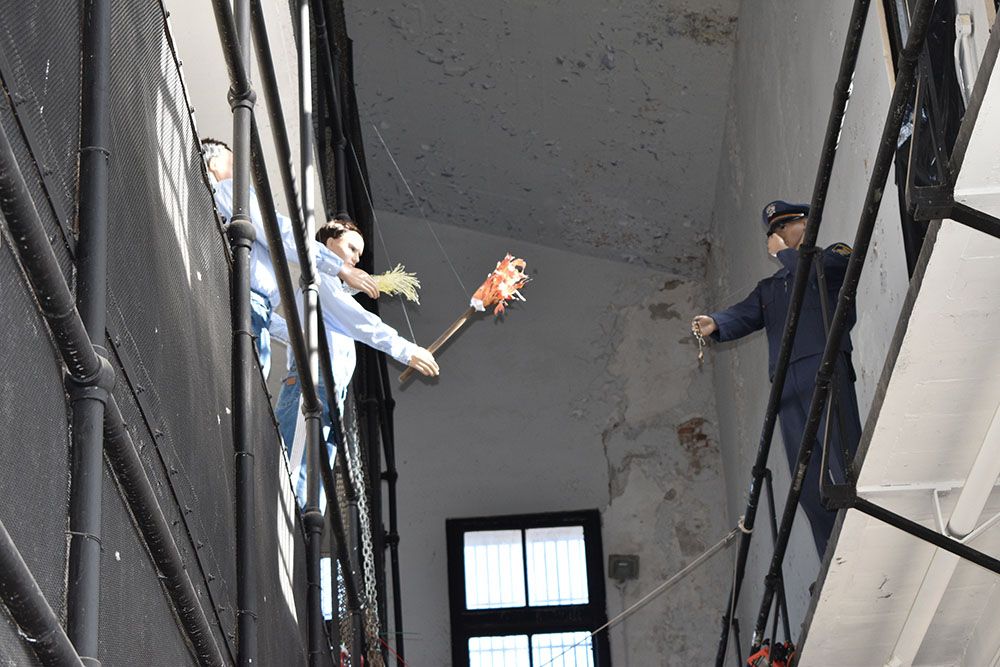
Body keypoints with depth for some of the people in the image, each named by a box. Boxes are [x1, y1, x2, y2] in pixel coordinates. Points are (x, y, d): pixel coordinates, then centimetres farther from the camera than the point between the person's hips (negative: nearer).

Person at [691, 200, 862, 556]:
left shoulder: (835, 256, 16)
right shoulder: (769, 288, 32)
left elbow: (812, 271, -7)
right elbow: (745, 315, 14)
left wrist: (784, 253, 11)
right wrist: (715, 323, -8)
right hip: (787, 384, 6)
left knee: (842, 457, -19)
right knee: (807, 481, -3)